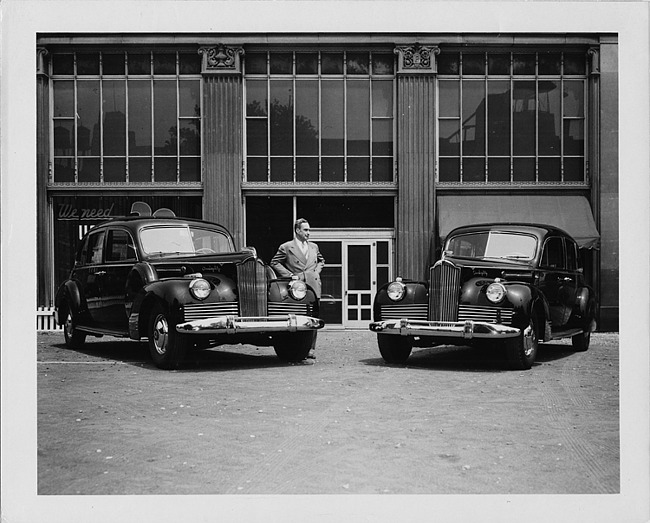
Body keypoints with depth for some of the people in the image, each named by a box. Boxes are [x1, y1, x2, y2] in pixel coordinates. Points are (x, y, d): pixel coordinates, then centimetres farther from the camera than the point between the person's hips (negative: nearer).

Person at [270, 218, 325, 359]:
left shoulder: (314, 247, 18)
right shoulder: (286, 247, 2)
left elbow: (321, 261, 32)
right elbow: (274, 263, 3)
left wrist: (317, 272, 13)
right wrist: (289, 275, -5)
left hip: (314, 288, 4)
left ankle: (310, 349, 7)